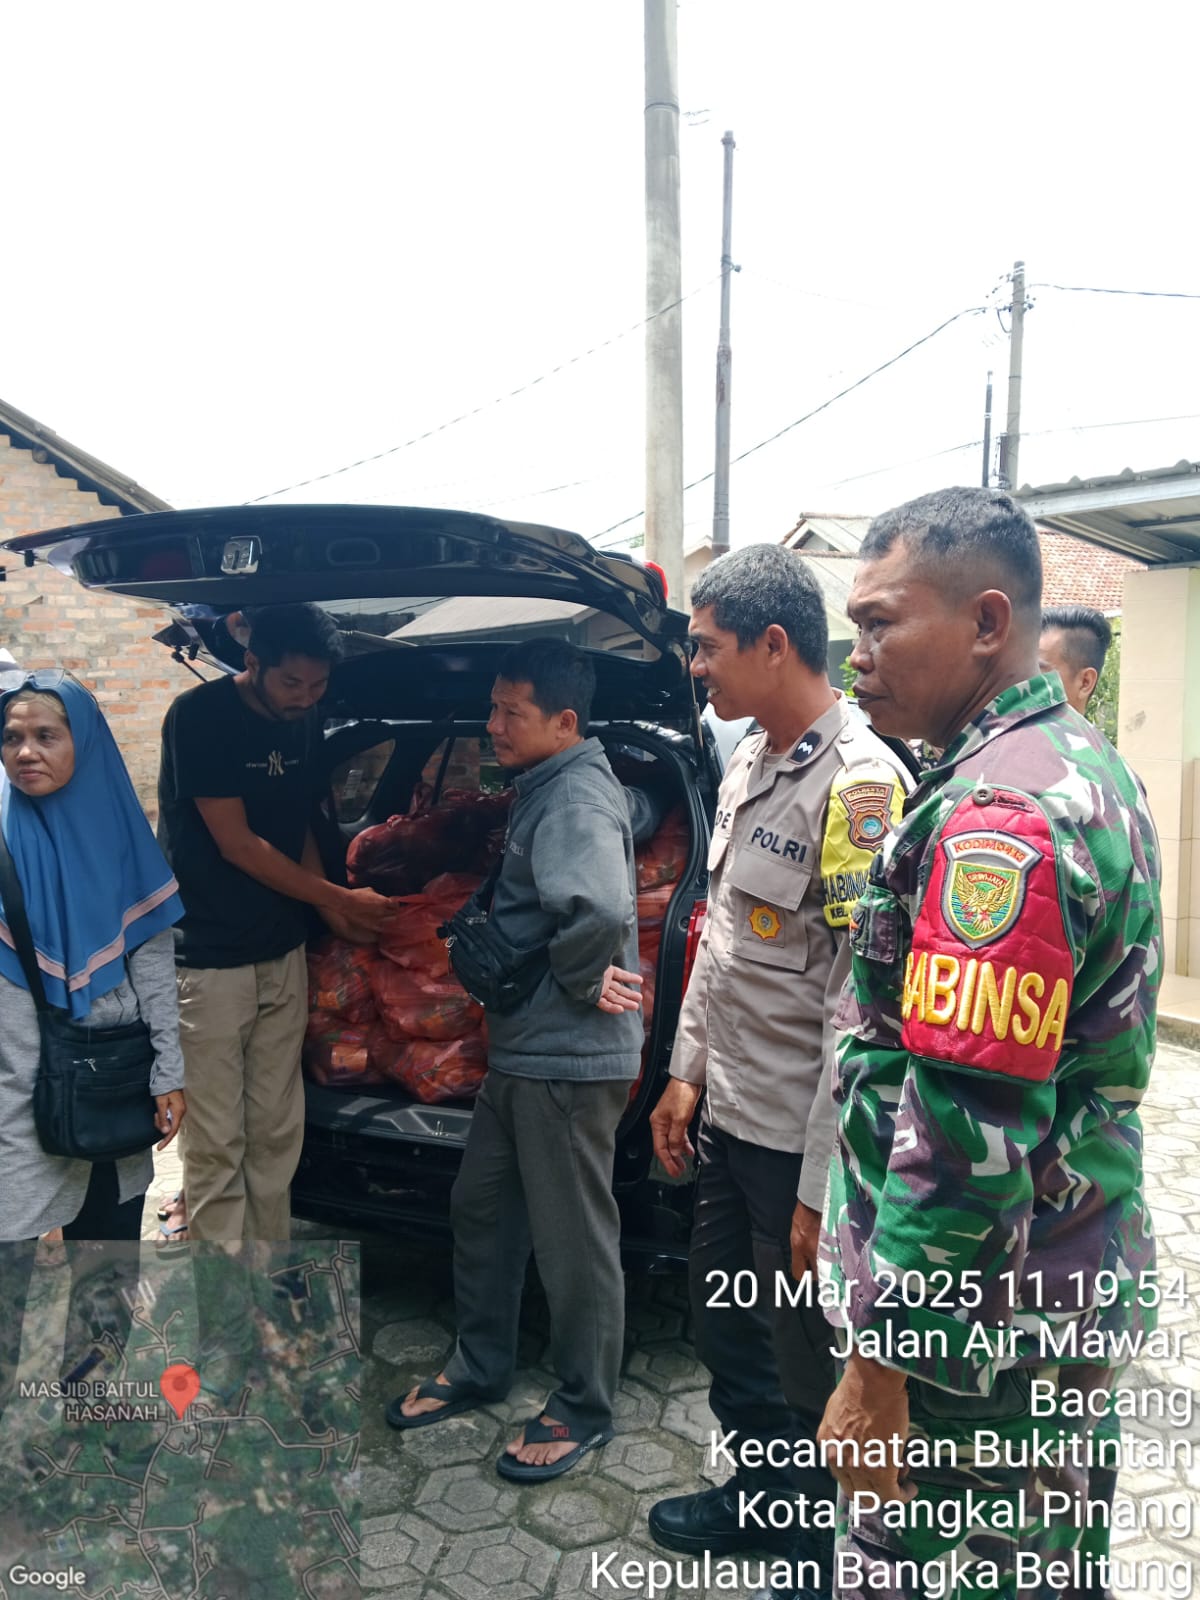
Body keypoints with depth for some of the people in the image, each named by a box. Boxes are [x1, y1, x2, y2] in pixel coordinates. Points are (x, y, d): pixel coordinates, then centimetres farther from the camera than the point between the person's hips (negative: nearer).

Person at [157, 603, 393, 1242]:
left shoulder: (305, 725, 6)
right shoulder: (201, 716, -14)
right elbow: (237, 844, -15)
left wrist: (331, 908, -1)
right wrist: (337, 897, -9)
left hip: (282, 952, 6)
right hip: (207, 958, -6)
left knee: (278, 1134, 12)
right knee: (217, 1143, 0)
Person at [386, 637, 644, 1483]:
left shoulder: (577, 797, -21)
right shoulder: (546, 788, 11)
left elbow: (599, 911, -37)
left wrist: (579, 980, -21)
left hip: (569, 1058, -10)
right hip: (521, 1049, 10)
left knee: (574, 1239, 7)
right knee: (482, 1208, 21)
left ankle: (584, 1411, 27)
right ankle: (480, 1367, 41)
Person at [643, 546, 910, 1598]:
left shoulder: (858, 784, -22)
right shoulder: (746, 766, 6)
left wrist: (822, 1191, -19)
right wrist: (688, 1072, 14)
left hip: (801, 1142, -8)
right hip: (731, 1119, 9)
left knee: (811, 1366, 12)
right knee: (726, 1325, 24)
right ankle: (763, 1498, 49)